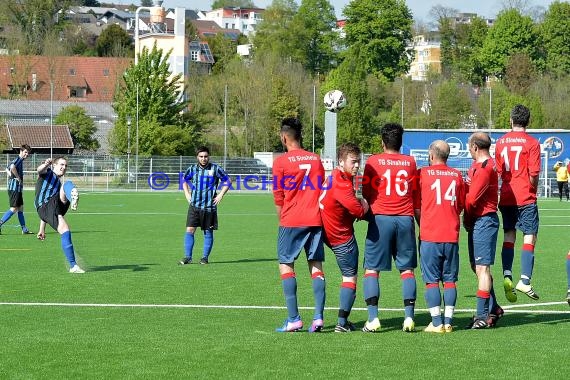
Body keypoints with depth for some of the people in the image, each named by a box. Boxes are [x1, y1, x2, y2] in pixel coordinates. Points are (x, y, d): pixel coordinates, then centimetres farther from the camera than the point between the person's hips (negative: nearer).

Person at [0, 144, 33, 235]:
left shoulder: (20, 160, 18)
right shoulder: (18, 159, -12)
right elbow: (12, 167, -34)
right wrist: (18, 178, -22)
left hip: (18, 188, 10)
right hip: (14, 188, -10)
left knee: (20, 208, 12)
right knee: (14, 209, -11)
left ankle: (24, 229, 15)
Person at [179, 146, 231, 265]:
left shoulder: (215, 169, -3)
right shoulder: (192, 169, 5)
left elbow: (228, 181, 7)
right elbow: (185, 181, 24)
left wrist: (220, 196, 0)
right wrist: (187, 195, 13)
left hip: (209, 206, -1)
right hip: (194, 205, 1)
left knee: (208, 232, 5)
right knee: (189, 230, -7)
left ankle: (205, 257, 15)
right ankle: (187, 257, -3)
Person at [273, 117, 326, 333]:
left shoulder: (281, 162, -4)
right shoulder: (316, 159, 10)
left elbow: (278, 197, -1)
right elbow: (323, 192, 15)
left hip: (292, 220, -4)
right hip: (315, 219, 4)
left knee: (285, 264, 2)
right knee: (316, 266, 5)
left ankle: (293, 319, -6)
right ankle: (318, 317, -3)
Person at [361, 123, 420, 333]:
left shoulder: (373, 161, 1)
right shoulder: (410, 162, 8)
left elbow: (366, 193, 5)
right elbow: (416, 195, 12)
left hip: (380, 219, -2)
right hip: (405, 219, 2)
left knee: (371, 269, 1)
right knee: (407, 269, 9)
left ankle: (373, 318, -9)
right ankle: (409, 317, -1)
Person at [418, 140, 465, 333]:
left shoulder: (423, 173, -2)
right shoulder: (456, 175, 7)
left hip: (430, 236, -3)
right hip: (452, 236, 3)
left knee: (432, 281, 0)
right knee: (450, 280, 7)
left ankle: (436, 323, -5)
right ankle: (448, 322, 4)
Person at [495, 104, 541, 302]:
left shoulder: (500, 142, 6)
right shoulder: (532, 143, -7)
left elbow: (498, 172, 9)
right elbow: (534, 174, -11)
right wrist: (533, 189, 7)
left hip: (506, 197, 4)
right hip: (526, 197, -4)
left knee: (509, 236, 11)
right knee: (530, 237, -1)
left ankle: (507, 276, -5)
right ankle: (525, 281, -11)